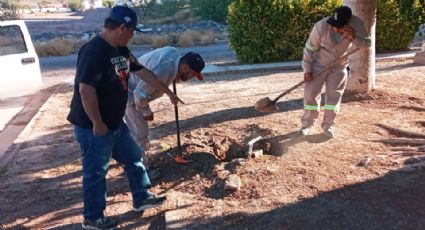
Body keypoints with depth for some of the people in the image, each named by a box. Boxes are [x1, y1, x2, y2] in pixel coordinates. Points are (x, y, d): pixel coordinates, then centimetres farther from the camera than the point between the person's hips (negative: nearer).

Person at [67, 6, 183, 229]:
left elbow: (144, 73, 14)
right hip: (94, 127, -9)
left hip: (116, 123, 9)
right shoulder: (94, 51, -24)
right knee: (96, 172, 6)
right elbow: (85, 89, -29)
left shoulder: (121, 50, 7)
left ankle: (142, 198, 37)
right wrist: (97, 123, -23)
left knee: (133, 158, 19)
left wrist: (169, 93, 19)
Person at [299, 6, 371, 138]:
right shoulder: (321, 26, -29)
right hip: (318, 64, -1)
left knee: (334, 95, 1)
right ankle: (307, 123, 17)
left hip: (339, 66, 2)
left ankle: (328, 125, 17)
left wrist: (354, 38, -42)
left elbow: (366, 44, -20)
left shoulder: (356, 24, -24)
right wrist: (307, 70, -16)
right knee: (310, 93, -1)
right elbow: (309, 48, -17)